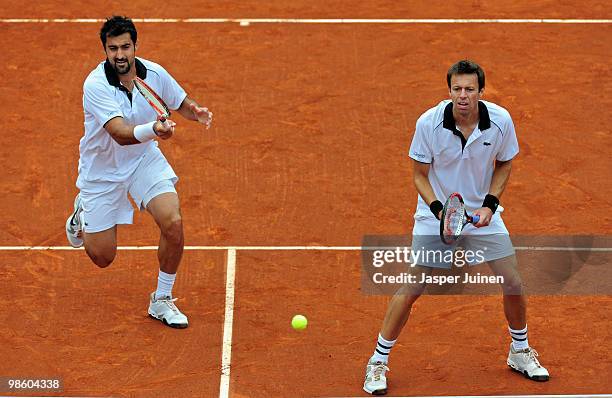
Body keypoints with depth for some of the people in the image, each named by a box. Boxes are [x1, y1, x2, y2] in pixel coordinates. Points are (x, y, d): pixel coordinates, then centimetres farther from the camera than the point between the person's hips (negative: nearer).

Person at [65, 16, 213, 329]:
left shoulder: (154, 73, -14)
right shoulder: (96, 85, -28)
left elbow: (182, 103, 6)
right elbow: (121, 134, -39)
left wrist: (196, 111, -18)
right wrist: (154, 129, -58)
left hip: (144, 159, 3)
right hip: (102, 170, -3)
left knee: (173, 223, -22)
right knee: (102, 257, 4)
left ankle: (162, 300, 0)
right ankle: (83, 212, 40)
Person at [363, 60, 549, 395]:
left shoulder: (501, 121, -16)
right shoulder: (429, 123, -21)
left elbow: (504, 165, 3)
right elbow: (420, 176, -9)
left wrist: (490, 204, -10)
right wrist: (440, 210, -24)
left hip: (482, 212, 2)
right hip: (435, 213, -2)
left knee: (513, 283, 2)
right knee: (412, 288, -7)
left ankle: (520, 351, 27)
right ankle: (378, 361, 8)